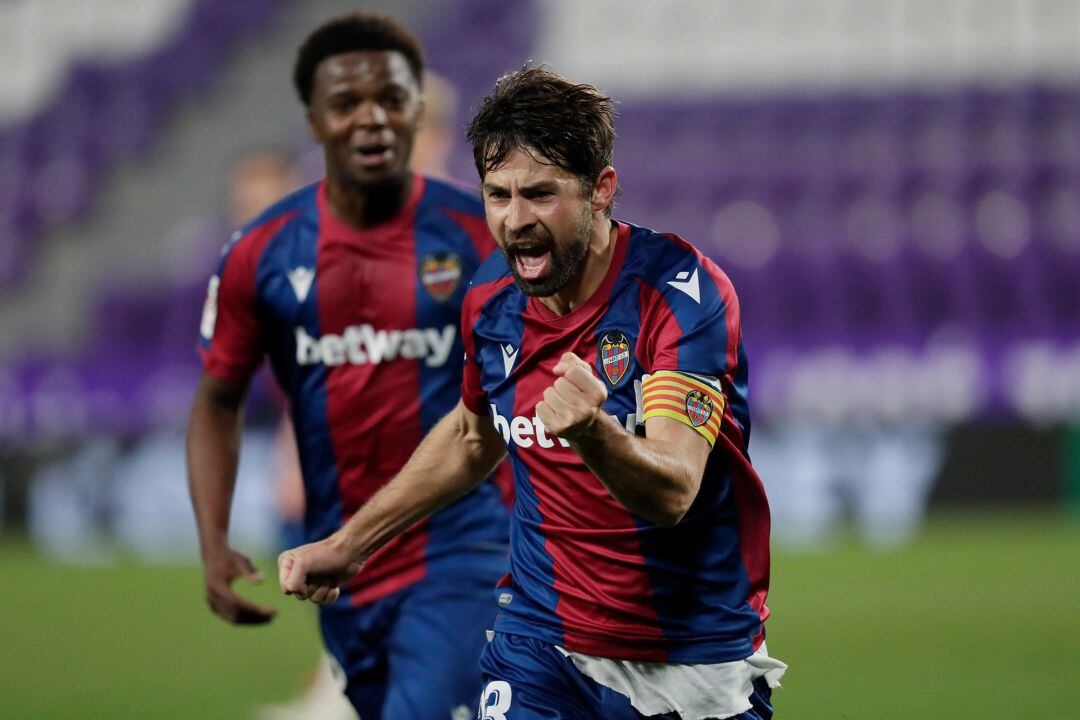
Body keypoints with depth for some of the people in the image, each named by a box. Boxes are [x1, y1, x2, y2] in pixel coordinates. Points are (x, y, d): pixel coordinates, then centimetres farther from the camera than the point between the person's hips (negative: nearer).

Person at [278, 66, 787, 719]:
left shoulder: (685, 291, -20)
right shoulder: (491, 298, -3)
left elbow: (672, 493, -31)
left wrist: (592, 431, -50)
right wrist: (348, 544, 18)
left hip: (699, 662, -3)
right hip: (541, 643, 4)